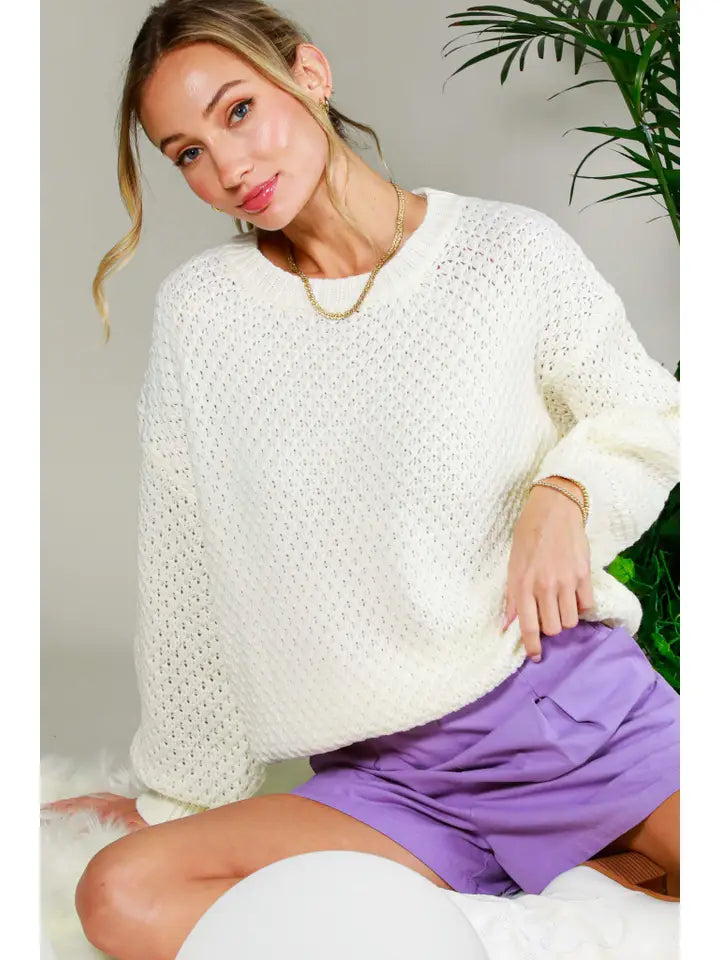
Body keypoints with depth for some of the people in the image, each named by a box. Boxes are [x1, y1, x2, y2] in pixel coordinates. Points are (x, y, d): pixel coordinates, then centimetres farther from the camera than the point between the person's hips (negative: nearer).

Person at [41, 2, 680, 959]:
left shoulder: (509, 251, -4)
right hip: (390, 775, 2)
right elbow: (185, 571, 6)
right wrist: (181, 791, 13)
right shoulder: (202, 308, 0)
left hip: (579, 704, -2)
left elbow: (647, 412, 11)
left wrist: (563, 493, -11)